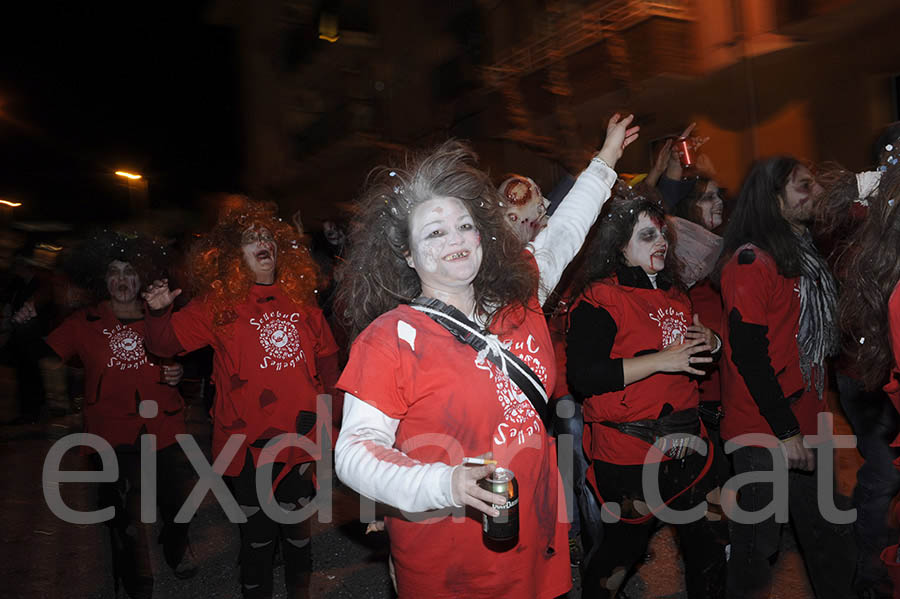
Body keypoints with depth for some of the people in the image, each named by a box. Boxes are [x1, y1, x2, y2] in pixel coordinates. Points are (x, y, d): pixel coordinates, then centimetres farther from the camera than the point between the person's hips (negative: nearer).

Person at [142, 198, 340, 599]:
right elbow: (165, 343, -6)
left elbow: (325, 353, 17)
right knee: (258, 531, 9)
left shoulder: (300, 297, 6)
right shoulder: (219, 303, -3)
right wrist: (159, 312, -25)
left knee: (297, 521, 16)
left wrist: (326, 399, 11)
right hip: (249, 441, -3)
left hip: (300, 437, 3)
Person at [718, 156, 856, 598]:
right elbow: (746, 350, -19)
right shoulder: (751, 260, -14)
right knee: (758, 540, 4)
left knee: (829, 534, 18)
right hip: (764, 430, -8)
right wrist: (785, 430, -18)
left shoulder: (804, 254, 13)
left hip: (805, 423, 8)